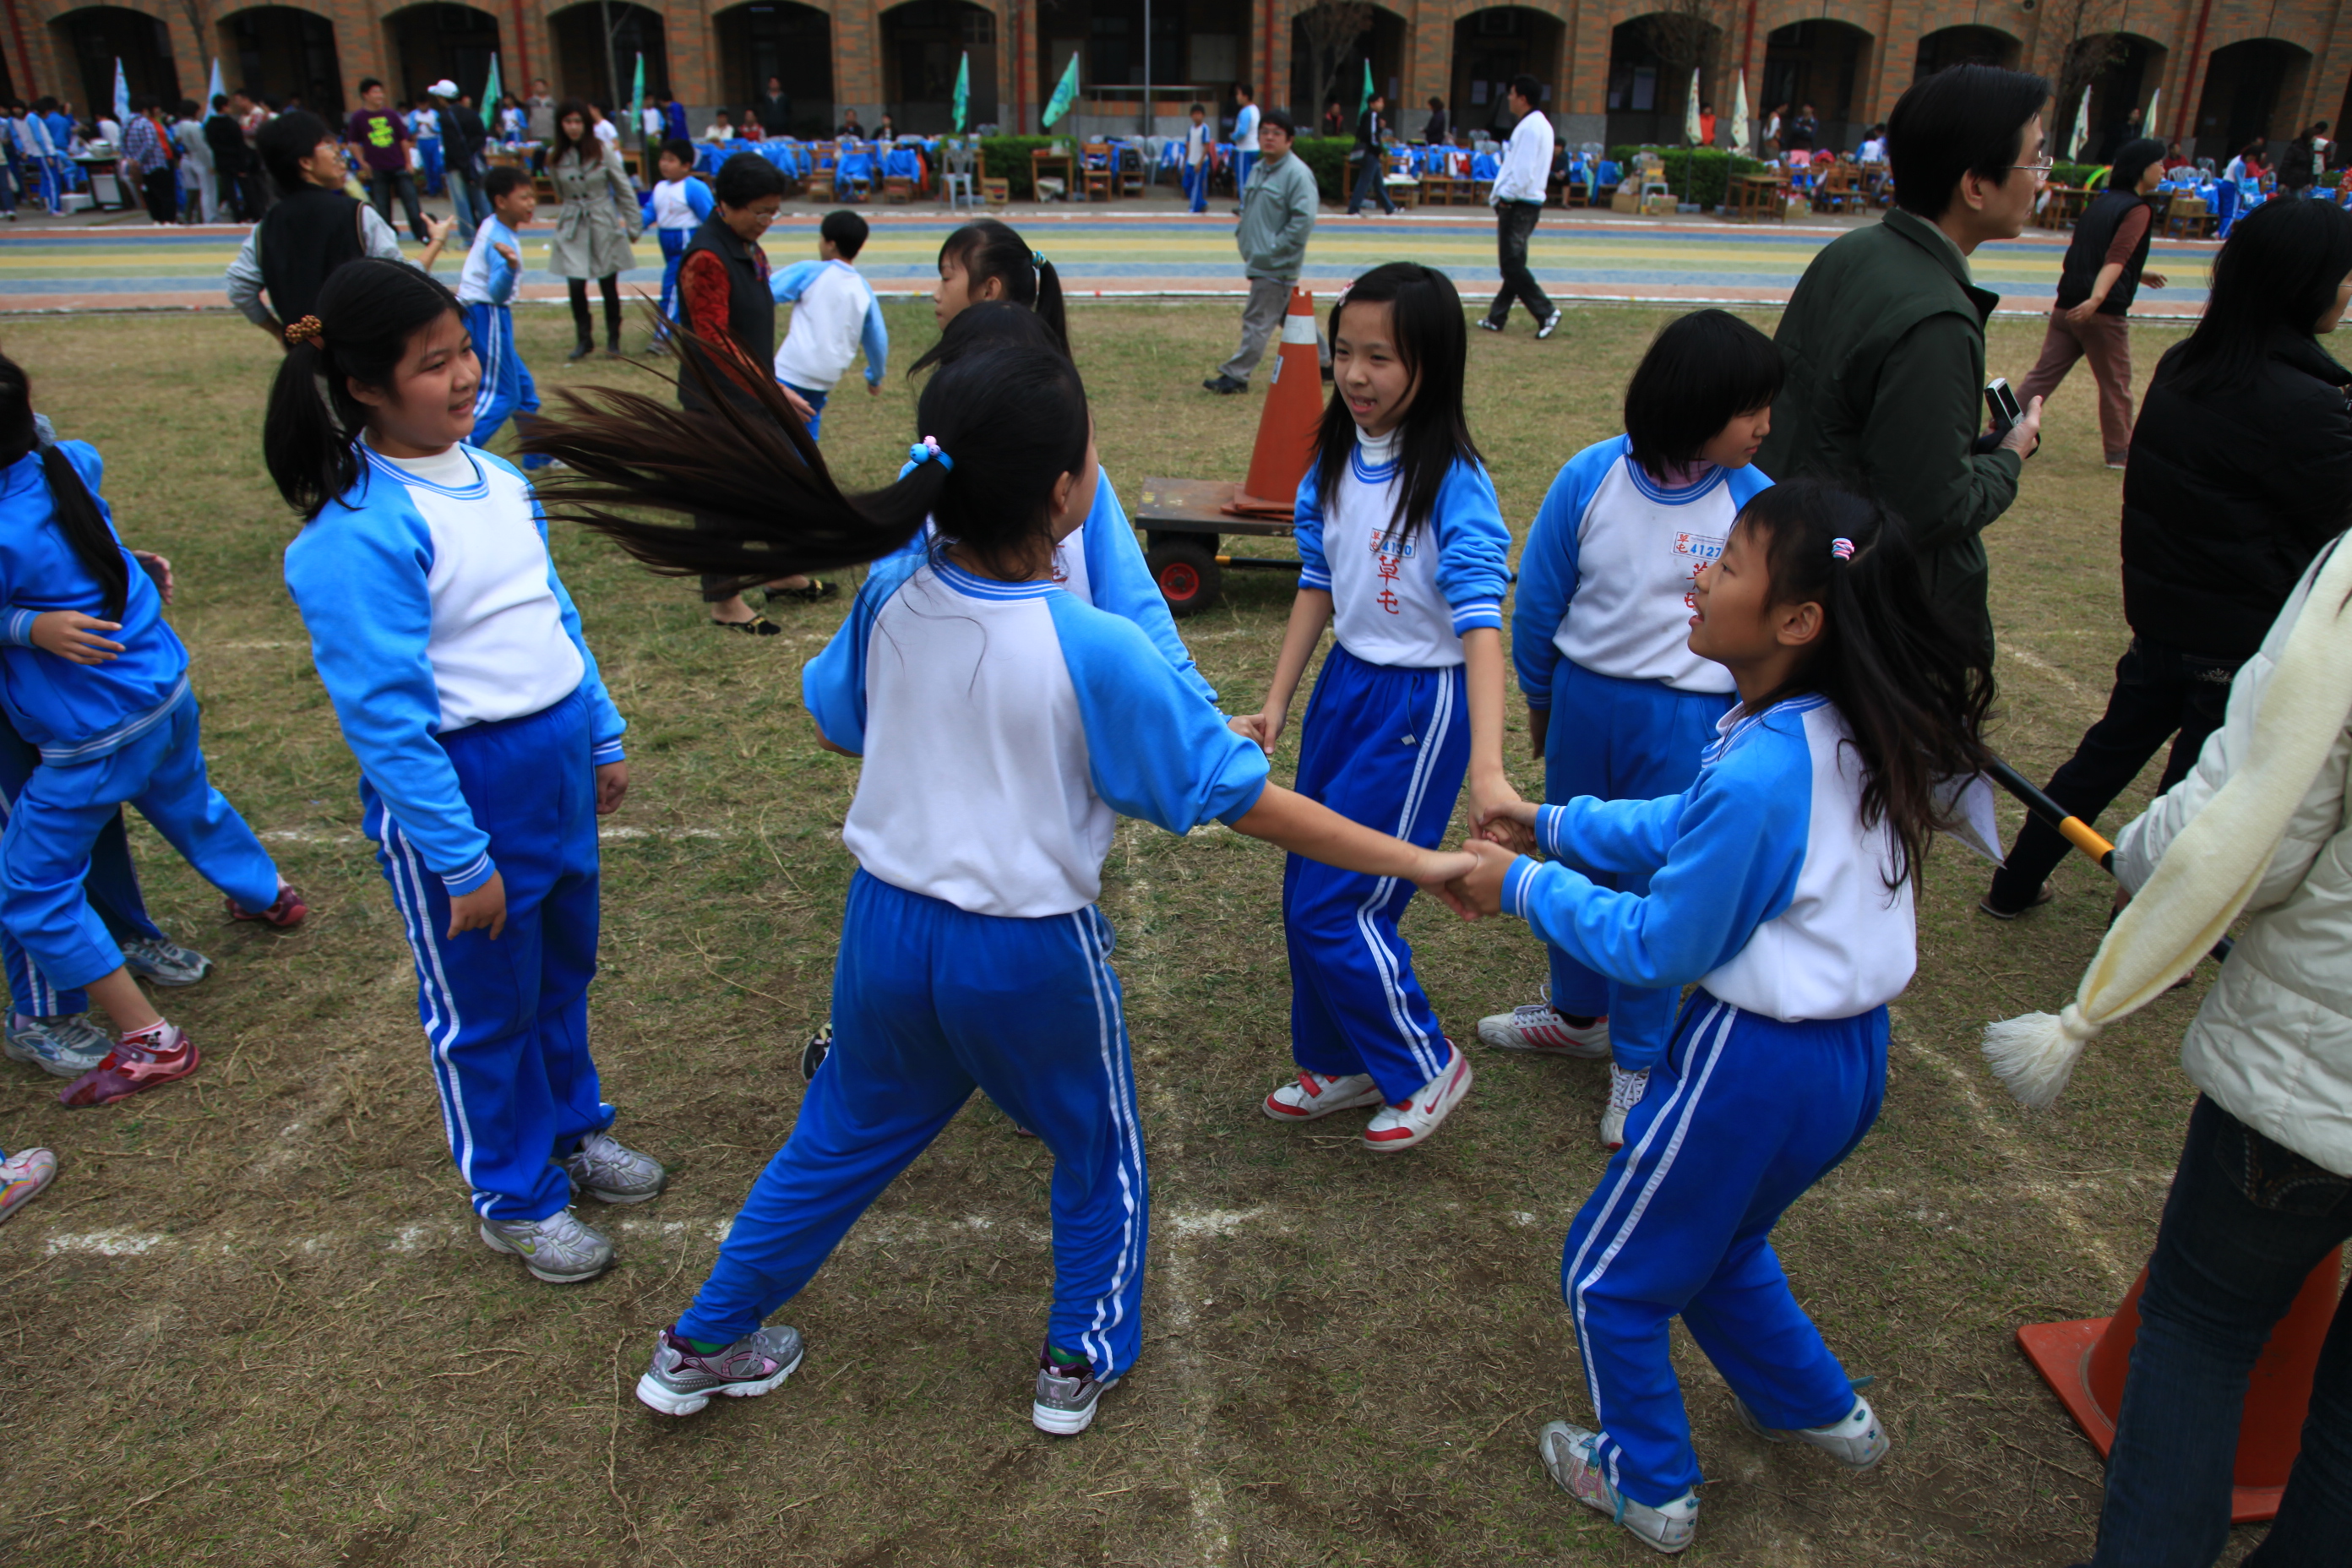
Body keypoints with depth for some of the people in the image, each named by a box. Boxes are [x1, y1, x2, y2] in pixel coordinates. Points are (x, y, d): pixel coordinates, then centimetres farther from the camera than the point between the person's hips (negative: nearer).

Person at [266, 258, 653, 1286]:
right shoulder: (358, 534, -22)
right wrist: (463, 861, -18)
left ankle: (572, 1129, 48)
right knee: (485, 1007, 12)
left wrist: (603, 738, 16)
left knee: (562, 970, 24)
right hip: (457, 787, -7)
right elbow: (385, 720, -21)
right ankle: (515, 1199, 34)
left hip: (556, 765, 7)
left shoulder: (492, 475, 2)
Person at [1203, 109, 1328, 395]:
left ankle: (1236, 375, 0)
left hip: (1277, 265, -9)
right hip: (1259, 261, 9)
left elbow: (1304, 219, -21)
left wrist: (1272, 251, -20)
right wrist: (1242, 236, 11)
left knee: (1258, 320, -5)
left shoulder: (1297, 173, -14)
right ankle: (1325, 360, 28)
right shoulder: (1258, 169, 14)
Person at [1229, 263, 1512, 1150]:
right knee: (1307, 892, 14)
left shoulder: (1453, 481, -20)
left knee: (1336, 907, -4)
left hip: (1423, 705, -7)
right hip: (1344, 683, 7)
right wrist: (1274, 708, 9)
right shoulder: (1333, 460, 1)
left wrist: (1486, 766, -38)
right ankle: (1341, 1064, 36)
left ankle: (1425, 1069, 20)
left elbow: (1481, 621, -28)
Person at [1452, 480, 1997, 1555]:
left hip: (1758, 1064, -9)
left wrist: (1526, 887, -10)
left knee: (1609, 1272, 14)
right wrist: (1555, 824, 11)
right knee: (1715, 1242, 33)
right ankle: (1820, 1408, 51)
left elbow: (1658, 947, -21)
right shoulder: (1849, 739, -2)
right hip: (1849, 1052, 9)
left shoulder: (1762, 774, -31)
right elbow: (1688, 828, 11)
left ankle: (1650, 1487, 34)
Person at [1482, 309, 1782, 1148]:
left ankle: (1639, 1060, 26)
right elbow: (1539, 599, 1)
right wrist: (1539, 699, 10)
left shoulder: (1754, 503, -11)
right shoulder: (1591, 478, -10)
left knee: (1655, 891, 6)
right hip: (1584, 701, 3)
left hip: (1685, 723, -2)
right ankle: (1578, 1013, 43)